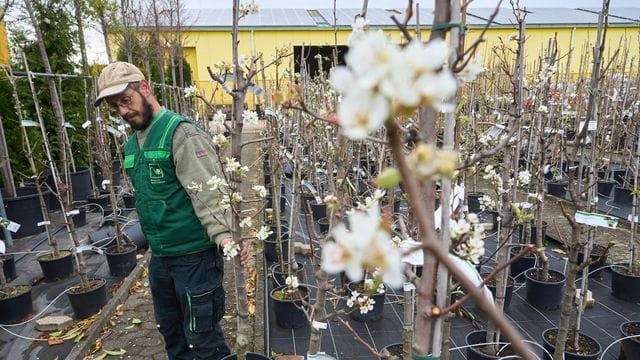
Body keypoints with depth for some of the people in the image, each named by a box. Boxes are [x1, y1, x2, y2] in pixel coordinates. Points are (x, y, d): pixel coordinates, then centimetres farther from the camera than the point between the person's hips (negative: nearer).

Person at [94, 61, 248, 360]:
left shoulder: (181, 132, -16)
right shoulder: (132, 143, 11)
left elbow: (208, 192, -24)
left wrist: (223, 234, -37)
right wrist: (154, 241, 16)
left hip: (195, 254, -8)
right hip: (160, 255, 8)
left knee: (202, 334, 5)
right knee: (169, 328, 23)